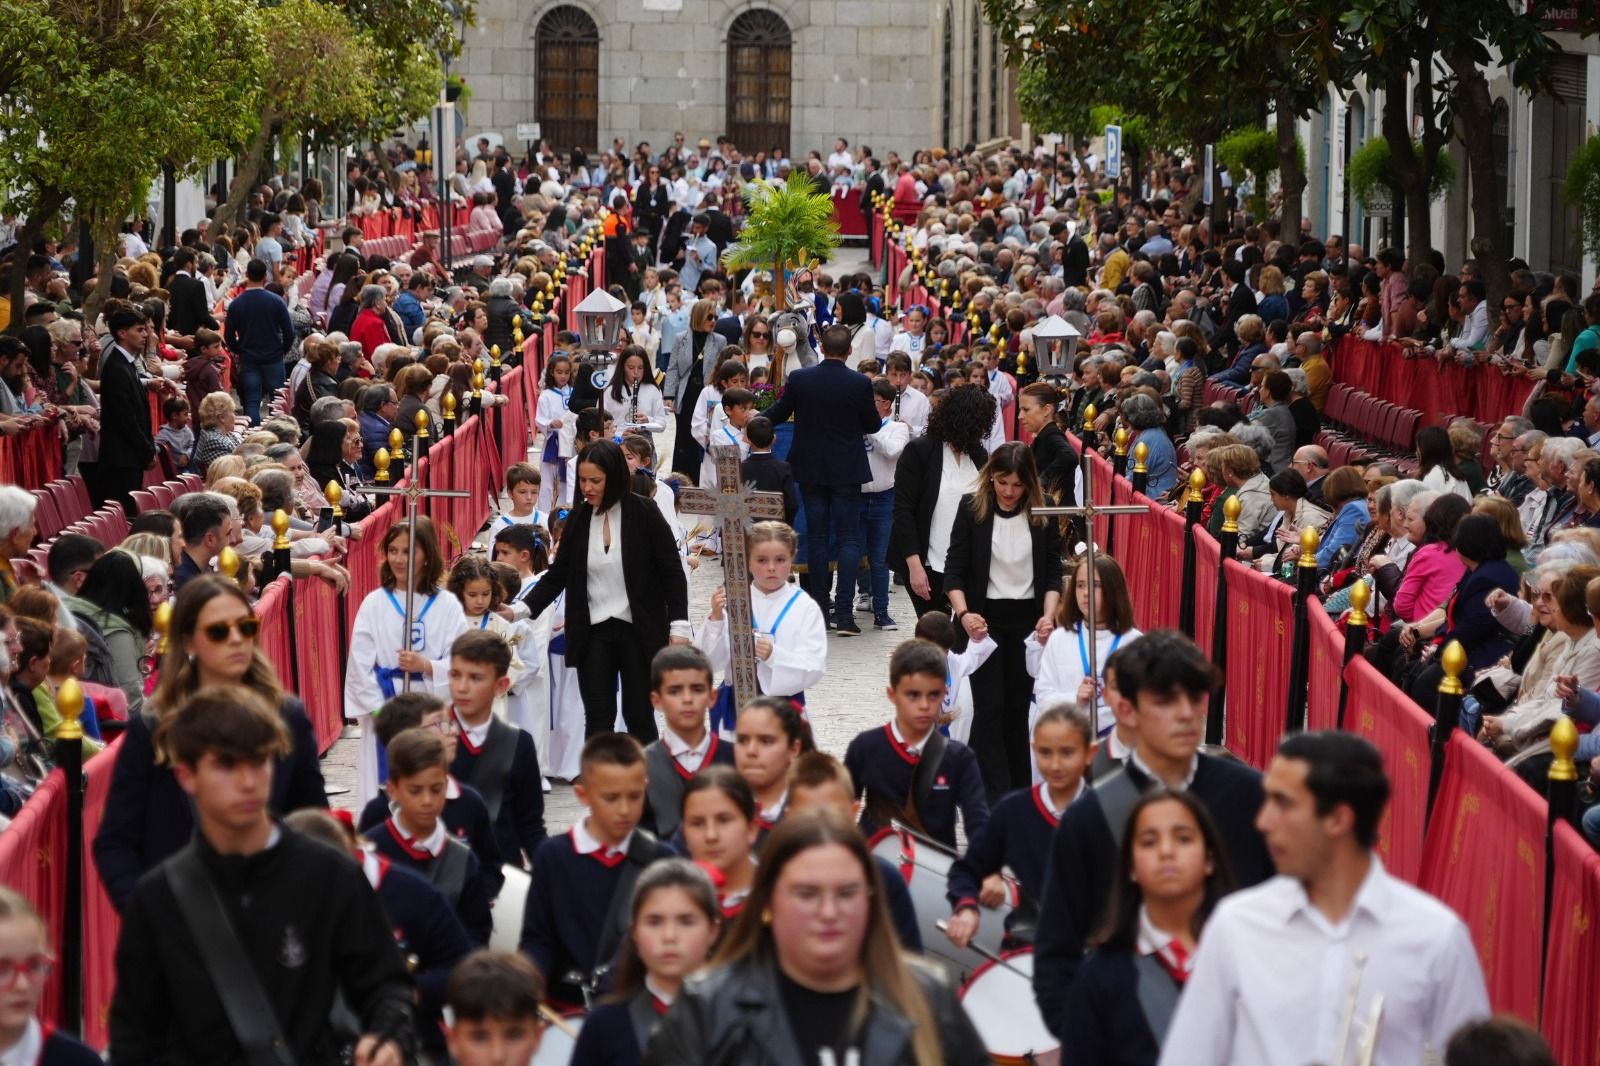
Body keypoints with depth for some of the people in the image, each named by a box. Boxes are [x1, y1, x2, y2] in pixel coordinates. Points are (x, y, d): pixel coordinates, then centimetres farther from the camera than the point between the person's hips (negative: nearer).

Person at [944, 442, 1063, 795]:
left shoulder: (1043, 514, 1)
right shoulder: (972, 509, -3)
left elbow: (1053, 572, 5)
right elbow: (954, 570, -3)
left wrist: (1048, 616, -12)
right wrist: (964, 614, -19)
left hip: (1028, 621, 2)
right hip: (984, 620, -2)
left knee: (1019, 707, 3)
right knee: (990, 707, -7)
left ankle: (1019, 793, 11)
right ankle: (993, 801, -9)